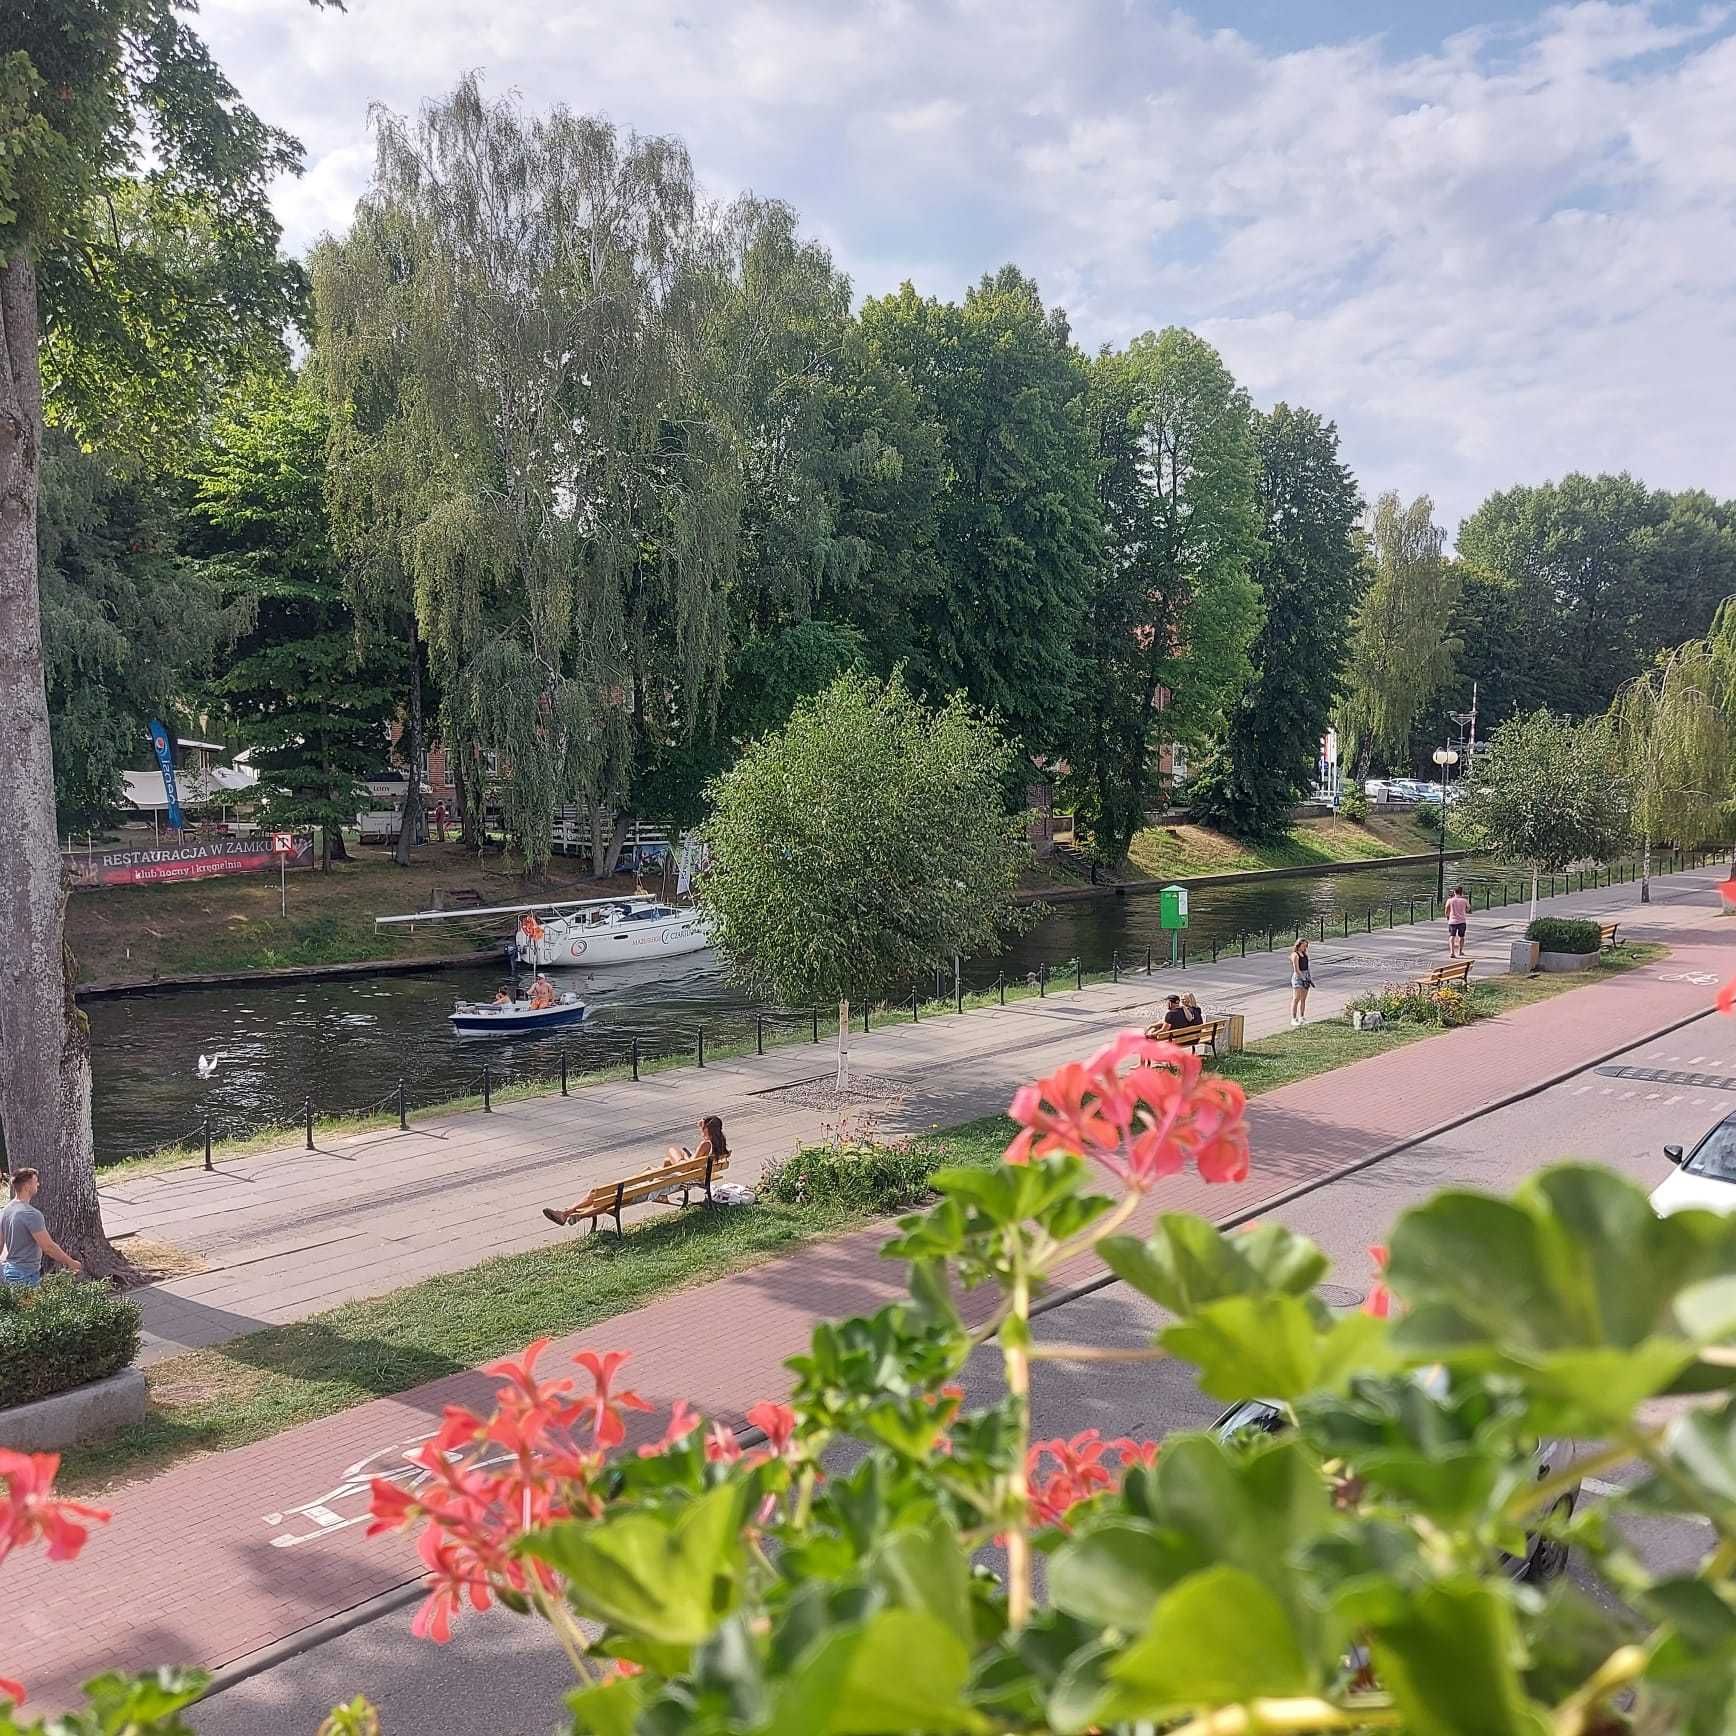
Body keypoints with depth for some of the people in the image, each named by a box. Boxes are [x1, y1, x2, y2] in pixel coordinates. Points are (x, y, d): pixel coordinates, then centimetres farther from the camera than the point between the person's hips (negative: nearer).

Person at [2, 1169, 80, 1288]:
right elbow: (48, 1247, -19)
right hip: (25, 1275, -9)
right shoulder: (31, 1214, -20)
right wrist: (71, 1263, -8)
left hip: (7, 1270, 9)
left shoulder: (6, 1210, 8)